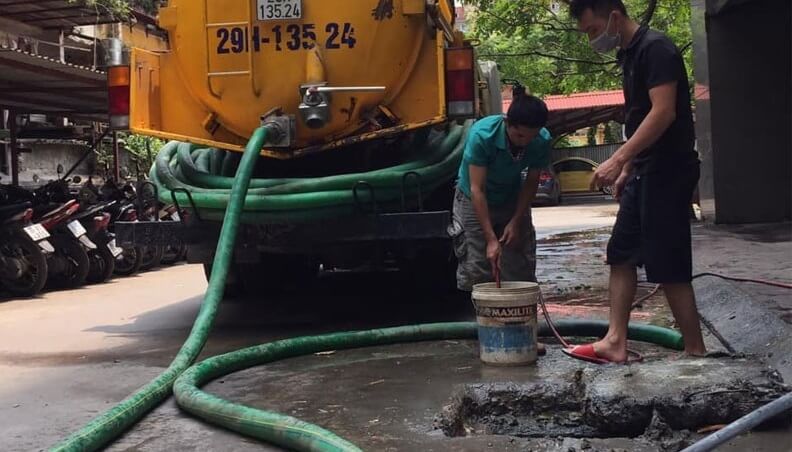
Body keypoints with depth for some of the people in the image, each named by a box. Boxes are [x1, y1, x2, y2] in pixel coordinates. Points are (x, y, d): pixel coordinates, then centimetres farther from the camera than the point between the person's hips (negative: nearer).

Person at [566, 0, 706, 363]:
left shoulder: (655, 48, -14)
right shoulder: (629, 54, 15)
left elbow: (663, 112, -23)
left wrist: (617, 160, -27)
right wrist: (626, 168, 19)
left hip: (668, 171, -10)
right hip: (645, 172, 10)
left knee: (668, 266, -5)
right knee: (621, 254, 9)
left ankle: (695, 351, 6)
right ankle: (615, 342, 13)